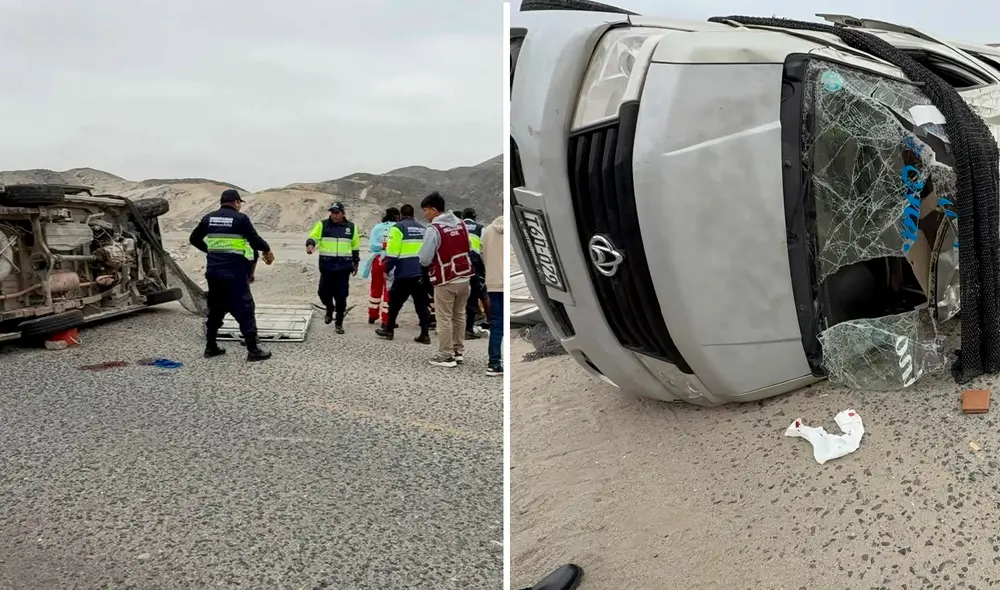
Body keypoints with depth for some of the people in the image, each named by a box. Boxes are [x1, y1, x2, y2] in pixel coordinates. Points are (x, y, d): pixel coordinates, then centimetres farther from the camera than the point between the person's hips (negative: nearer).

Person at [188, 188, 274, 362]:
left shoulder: (209, 218, 10)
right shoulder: (240, 218, -7)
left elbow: (194, 239, 18)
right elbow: (255, 240, -11)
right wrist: (267, 250, 8)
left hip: (213, 271, 6)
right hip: (234, 272, -6)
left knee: (215, 309, 17)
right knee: (244, 309, -2)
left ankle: (211, 347, 22)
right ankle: (253, 349, -2)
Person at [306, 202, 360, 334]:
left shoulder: (351, 226, 8)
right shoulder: (322, 224, 3)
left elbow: (355, 246, 16)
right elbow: (313, 237, -6)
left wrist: (355, 263, 18)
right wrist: (310, 245, -29)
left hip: (344, 267, 1)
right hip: (327, 266, 0)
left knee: (341, 295, 1)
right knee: (324, 292, -2)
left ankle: (339, 323, 13)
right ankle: (330, 309, 32)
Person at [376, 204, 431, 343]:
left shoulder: (398, 228, -4)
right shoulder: (422, 229, 15)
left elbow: (392, 252, -10)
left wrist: (387, 270, -2)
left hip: (404, 273, -5)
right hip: (421, 273, 5)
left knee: (395, 302, 10)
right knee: (421, 305, 8)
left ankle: (389, 330, 20)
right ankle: (425, 334, 5)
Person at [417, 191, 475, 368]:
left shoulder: (433, 229, -15)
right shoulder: (461, 223, 7)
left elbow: (424, 259, -15)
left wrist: (416, 257, 6)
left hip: (445, 281, -7)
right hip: (464, 278, 7)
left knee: (445, 319, 3)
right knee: (459, 315, 17)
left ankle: (446, 356, 8)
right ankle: (458, 351, 26)